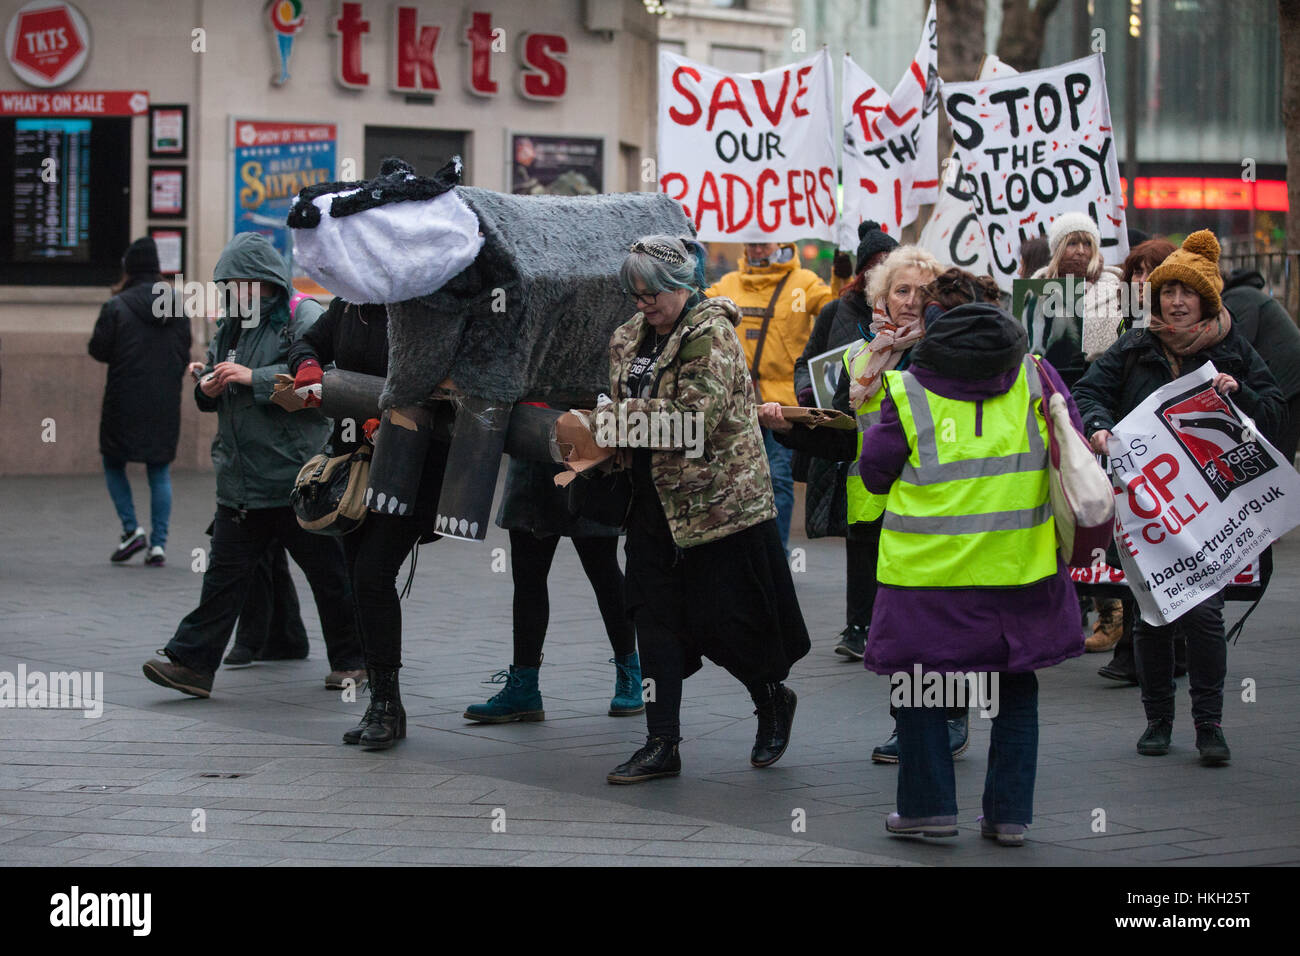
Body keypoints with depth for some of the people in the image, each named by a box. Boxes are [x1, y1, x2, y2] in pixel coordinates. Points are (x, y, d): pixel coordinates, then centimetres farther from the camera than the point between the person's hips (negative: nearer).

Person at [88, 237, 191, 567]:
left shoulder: (117, 306, -10)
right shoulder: (178, 305, 4)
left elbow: (98, 349, -6)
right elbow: (185, 354, 8)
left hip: (124, 401, -3)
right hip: (166, 403, 3)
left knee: (113, 464, 14)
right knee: (160, 472, 8)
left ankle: (132, 529, 1)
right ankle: (158, 543, 2)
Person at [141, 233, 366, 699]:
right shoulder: (230, 328, 14)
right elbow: (210, 388, 23)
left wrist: (253, 377, -23)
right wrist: (207, 390, -1)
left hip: (297, 476, -6)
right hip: (239, 481, 6)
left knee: (328, 572, 7)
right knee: (225, 572, 3)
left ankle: (351, 660, 20)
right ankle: (192, 661, 1)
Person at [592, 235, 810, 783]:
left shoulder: (711, 334, -13)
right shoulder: (631, 338, 12)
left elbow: (697, 414, -23)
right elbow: (622, 414, 21)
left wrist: (623, 415, -17)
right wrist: (598, 446, 1)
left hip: (719, 498, -7)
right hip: (655, 499, 7)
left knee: (724, 621, -1)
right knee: (656, 619, 3)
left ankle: (773, 699, 27)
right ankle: (661, 745, 6)